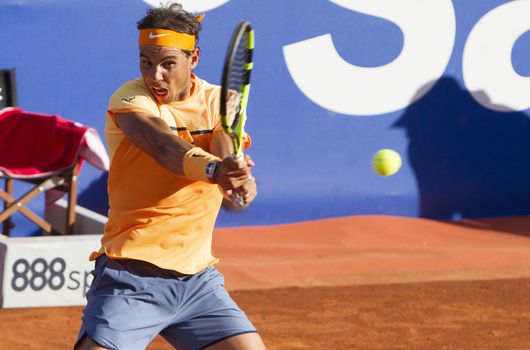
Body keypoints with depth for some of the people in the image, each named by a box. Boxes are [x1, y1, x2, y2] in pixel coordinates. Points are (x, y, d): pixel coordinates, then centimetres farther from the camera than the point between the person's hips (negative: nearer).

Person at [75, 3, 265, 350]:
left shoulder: (217, 100, 7)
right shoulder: (129, 99, -7)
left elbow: (226, 150, -14)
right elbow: (164, 148, -27)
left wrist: (239, 178, -39)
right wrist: (213, 168, -48)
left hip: (198, 278, 4)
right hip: (132, 278, -4)